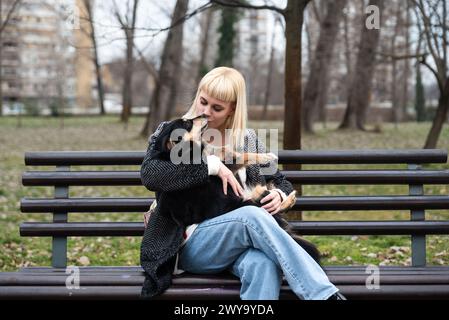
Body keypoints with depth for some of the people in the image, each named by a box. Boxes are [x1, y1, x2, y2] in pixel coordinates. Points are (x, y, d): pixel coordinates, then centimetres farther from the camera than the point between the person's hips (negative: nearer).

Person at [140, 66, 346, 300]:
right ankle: (326, 295, -40)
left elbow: (281, 182, 26)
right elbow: (149, 175, -11)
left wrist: (279, 195, 0)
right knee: (252, 217, -35)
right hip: (191, 243, -2)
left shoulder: (247, 140, 18)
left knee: (264, 264, -38)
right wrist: (211, 165, -14)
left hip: (241, 241, 3)